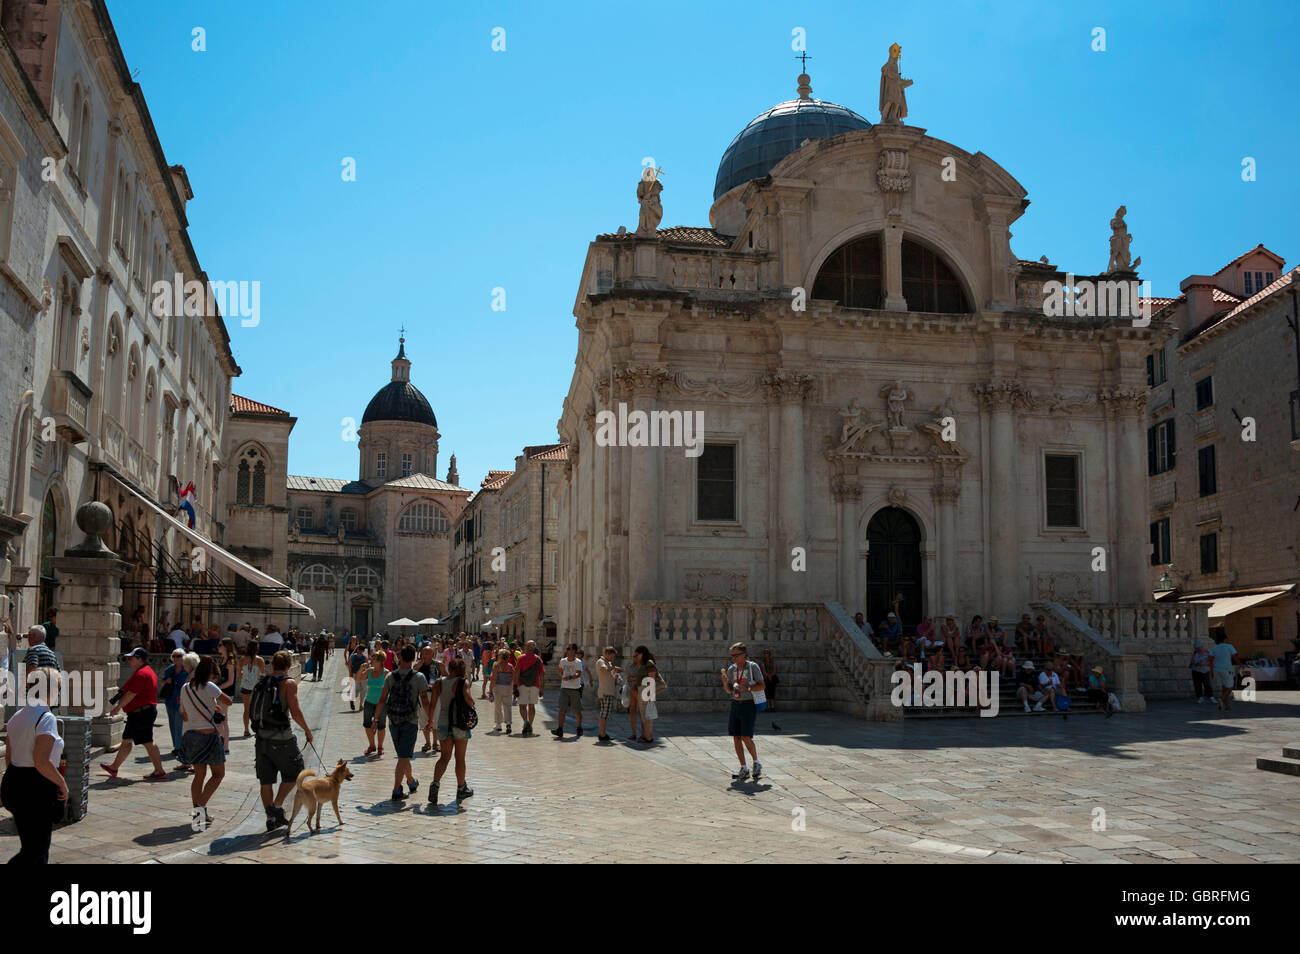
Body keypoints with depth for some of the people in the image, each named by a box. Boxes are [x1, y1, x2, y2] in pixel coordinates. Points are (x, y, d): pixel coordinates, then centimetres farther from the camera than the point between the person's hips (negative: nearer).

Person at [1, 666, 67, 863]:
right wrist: (63, 784, -13)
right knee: (35, 852, -1)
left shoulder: (16, 717, 9)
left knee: (31, 846, 18)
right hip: (37, 789, -9)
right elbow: (41, 761, -25)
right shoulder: (46, 718, -17)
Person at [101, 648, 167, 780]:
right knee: (126, 741, 15)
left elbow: (131, 694, -20)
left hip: (141, 713, -11)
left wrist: (117, 708, -11)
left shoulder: (141, 674, -17)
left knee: (148, 743, -5)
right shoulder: (149, 672, 17)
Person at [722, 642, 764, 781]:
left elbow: (761, 686, -7)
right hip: (735, 705, 6)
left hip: (749, 705, -6)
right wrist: (725, 681, -10)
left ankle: (757, 764, 7)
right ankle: (744, 770, 10)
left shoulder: (753, 667, -6)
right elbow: (729, 691, 10)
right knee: (736, 738, 2)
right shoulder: (731, 669, 8)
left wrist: (747, 688, -23)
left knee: (746, 737, -14)